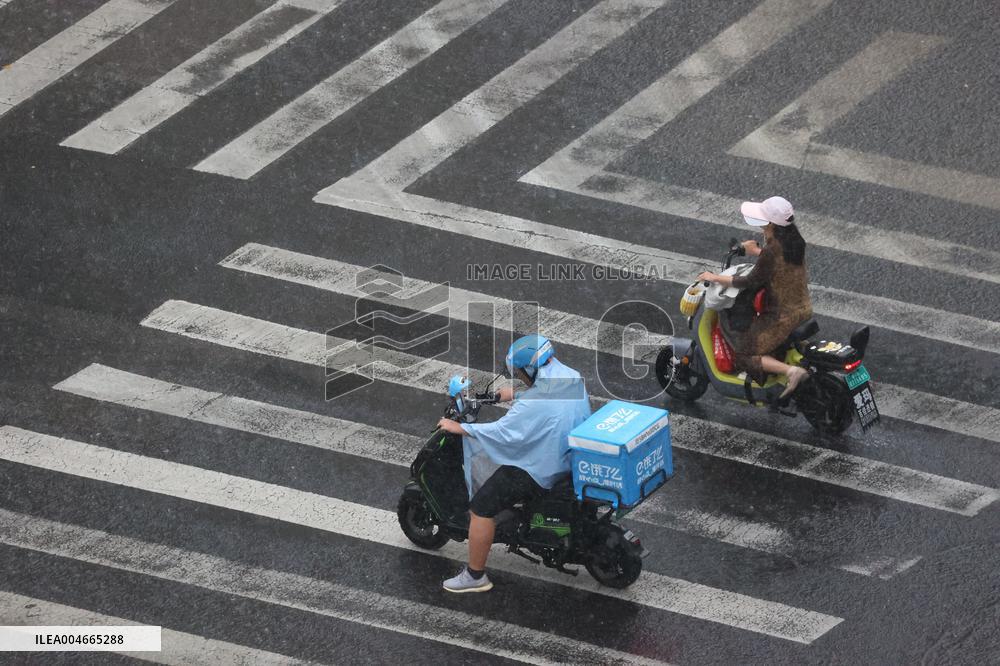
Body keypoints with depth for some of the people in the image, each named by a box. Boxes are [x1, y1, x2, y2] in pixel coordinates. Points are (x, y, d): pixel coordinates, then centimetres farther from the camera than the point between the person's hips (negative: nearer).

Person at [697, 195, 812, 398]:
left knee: (743, 355, 0)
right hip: (804, 309, 9)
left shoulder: (771, 251, -24)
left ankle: (791, 371, -17)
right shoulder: (795, 240, -1)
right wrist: (758, 252, 12)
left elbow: (752, 282, -18)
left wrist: (716, 278, -10)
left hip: (781, 317, -9)